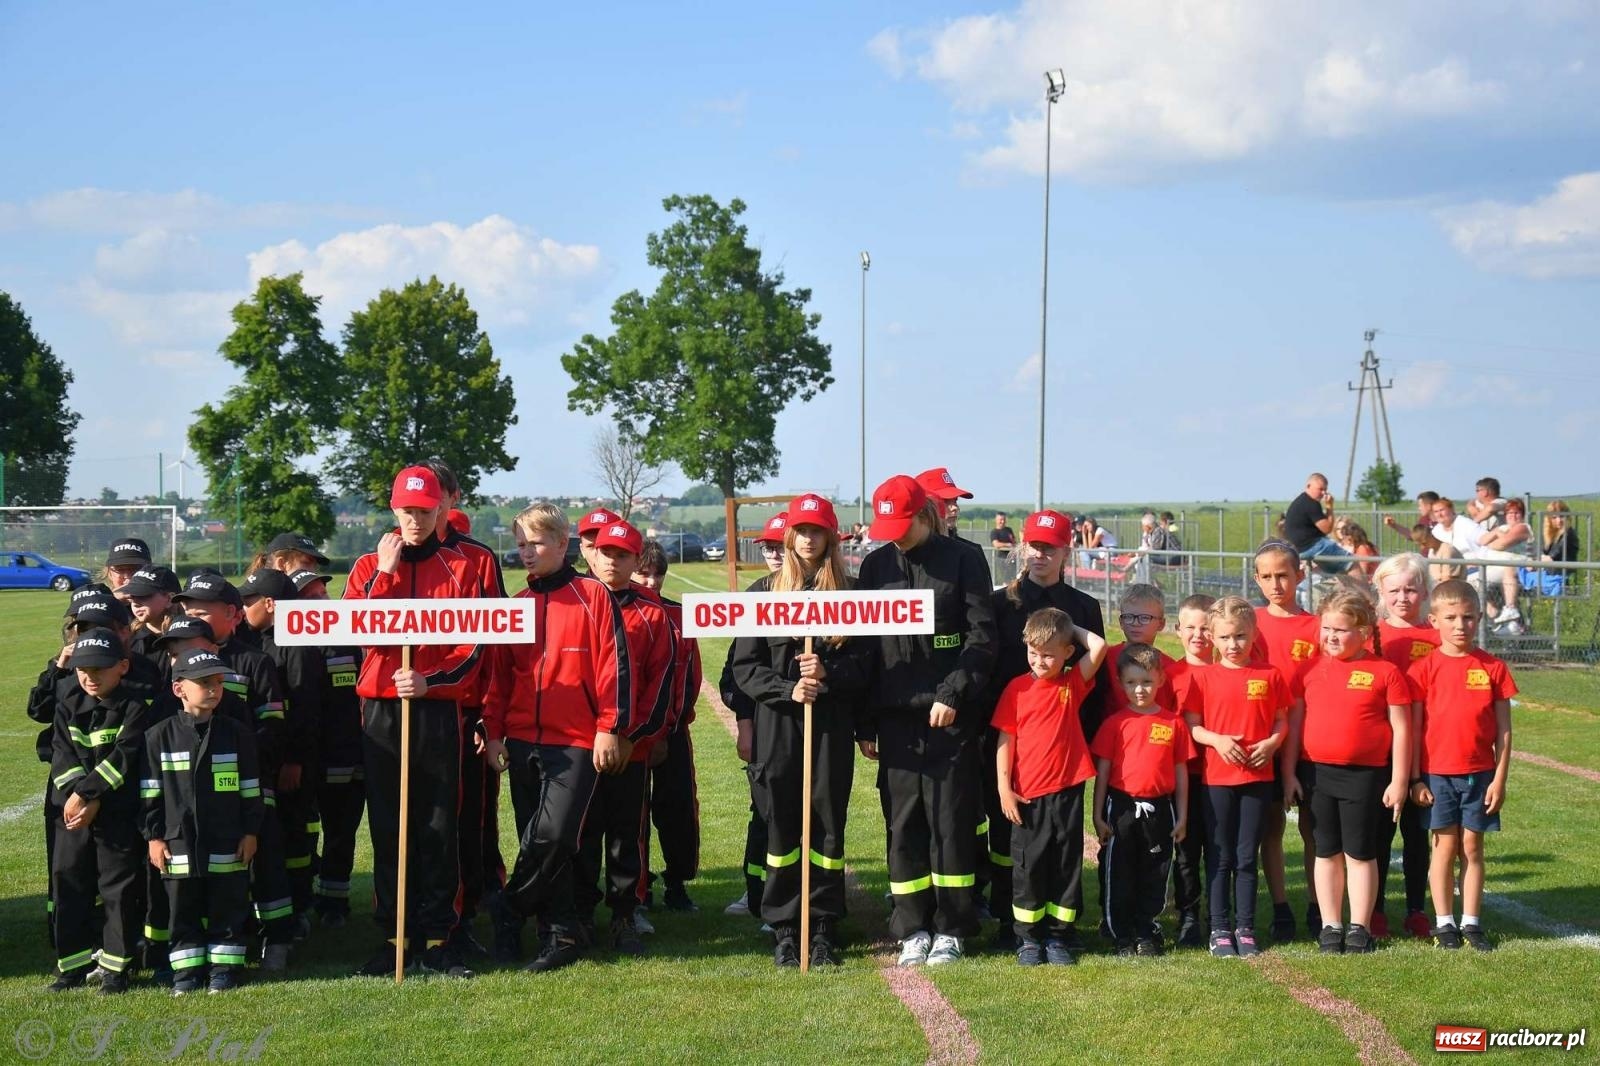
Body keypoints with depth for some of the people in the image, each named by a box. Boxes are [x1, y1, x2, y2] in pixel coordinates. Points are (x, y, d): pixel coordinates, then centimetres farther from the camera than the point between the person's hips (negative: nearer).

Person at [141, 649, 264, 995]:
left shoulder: (237, 734, 0)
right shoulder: (159, 736, -2)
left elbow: (250, 788, 5)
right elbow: (149, 791, 2)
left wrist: (250, 832, 2)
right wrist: (153, 836, -1)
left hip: (227, 844, 0)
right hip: (178, 843, 0)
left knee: (228, 909, 7)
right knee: (182, 911, 8)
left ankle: (224, 967, 18)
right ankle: (186, 968, 19)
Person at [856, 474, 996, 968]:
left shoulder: (963, 561, 0)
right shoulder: (875, 566, 10)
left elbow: (981, 638, -4)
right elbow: (863, 645, 12)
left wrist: (952, 693, -15)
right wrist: (864, 723, 9)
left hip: (951, 718, -3)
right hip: (895, 719, 3)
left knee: (951, 824, 1)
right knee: (903, 826, 4)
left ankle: (950, 931, 10)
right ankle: (913, 930, 13)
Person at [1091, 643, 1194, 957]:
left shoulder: (1174, 723, 1)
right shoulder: (1115, 723, -2)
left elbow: (1181, 772, 5)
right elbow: (1102, 771, 0)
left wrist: (1182, 816, 5)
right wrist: (1098, 815, -2)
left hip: (1159, 809, 1)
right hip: (1121, 807, -1)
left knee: (1154, 875, 9)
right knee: (1120, 875, 5)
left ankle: (1147, 934, 22)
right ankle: (1123, 937, 16)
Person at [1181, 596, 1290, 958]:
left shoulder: (1270, 677, 4)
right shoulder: (1203, 677, 0)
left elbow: (1282, 721, 7)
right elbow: (1191, 725, 0)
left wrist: (1271, 743, -12)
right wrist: (1217, 739, -17)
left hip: (1258, 778, 1)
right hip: (1217, 778, -1)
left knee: (1247, 857, 6)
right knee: (1221, 858, 5)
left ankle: (1245, 929, 13)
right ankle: (1220, 930, 11)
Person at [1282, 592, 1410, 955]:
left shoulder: (1385, 672, -3)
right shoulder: (1311, 668, 5)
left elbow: (1401, 728, -2)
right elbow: (1294, 721, 7)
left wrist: (1399, 781, -5)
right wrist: (1289, 773, 2)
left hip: (1366, 775, -3)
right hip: (1315, 773, 3)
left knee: (1360, 853, 5)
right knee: (1327, 852, 9)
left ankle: (1359, 929, 13)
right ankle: (1330, 926, 17)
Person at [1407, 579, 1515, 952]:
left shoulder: (1492, 667, 1)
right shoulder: (1425, 668, -3)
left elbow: (1503, 730, 3)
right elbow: (1414, 727, -1)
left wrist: (1499, 778, -2)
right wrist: (1415, 779, -4)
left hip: (1480, 774, 1)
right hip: (1437, 773, -1)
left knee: (1473, 847, 6)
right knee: (1445, 846, 3)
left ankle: (1471, 923, 13)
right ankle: (1444, 923, 11)